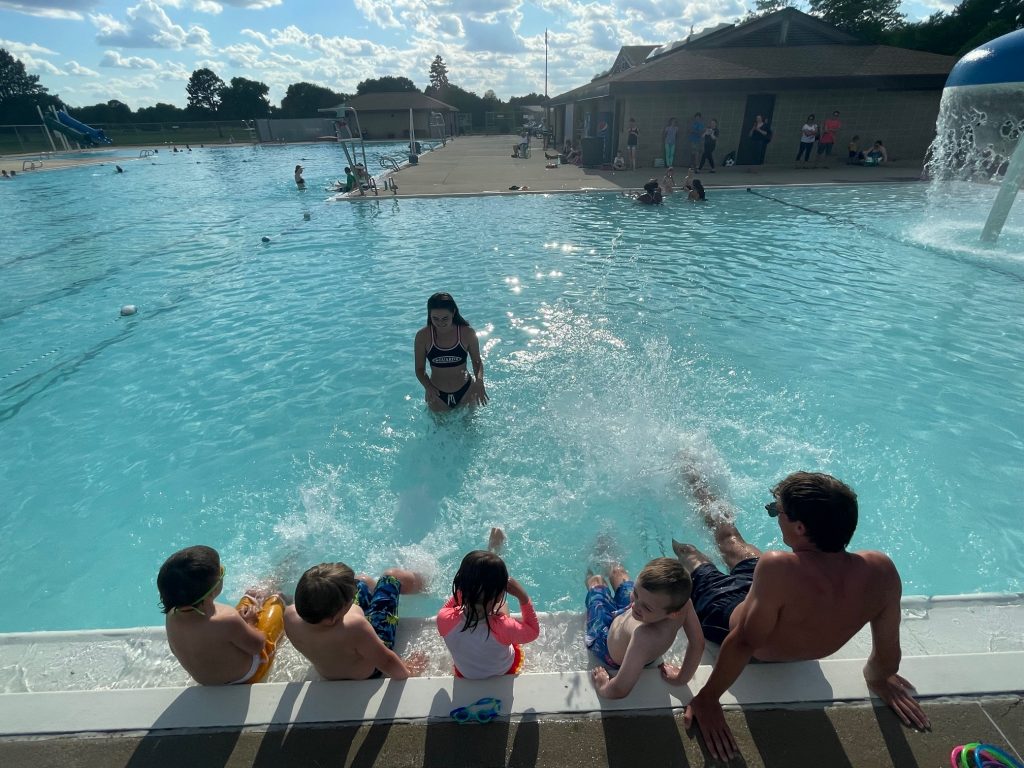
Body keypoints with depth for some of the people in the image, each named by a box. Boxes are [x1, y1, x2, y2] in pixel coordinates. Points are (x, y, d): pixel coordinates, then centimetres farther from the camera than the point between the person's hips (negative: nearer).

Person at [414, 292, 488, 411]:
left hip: (466, 392, 0)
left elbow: (477, 361, -3)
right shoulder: (422, 336, -15)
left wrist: (479, 381, -23)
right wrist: (428, 387, -25)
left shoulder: (467, 333, -16)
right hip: (437, 395, 0)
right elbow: (420, 369, -6)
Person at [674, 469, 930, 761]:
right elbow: (888, 652, -15)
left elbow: (743, 643, -37)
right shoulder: (881, 570, -30)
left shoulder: (780, 568, -47)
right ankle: (696, 485, 53)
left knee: (687, 552, 24)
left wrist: (707, 699, -22)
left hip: (730, 616, -5)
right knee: (730, 539, 30)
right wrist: (878, 678, 7)